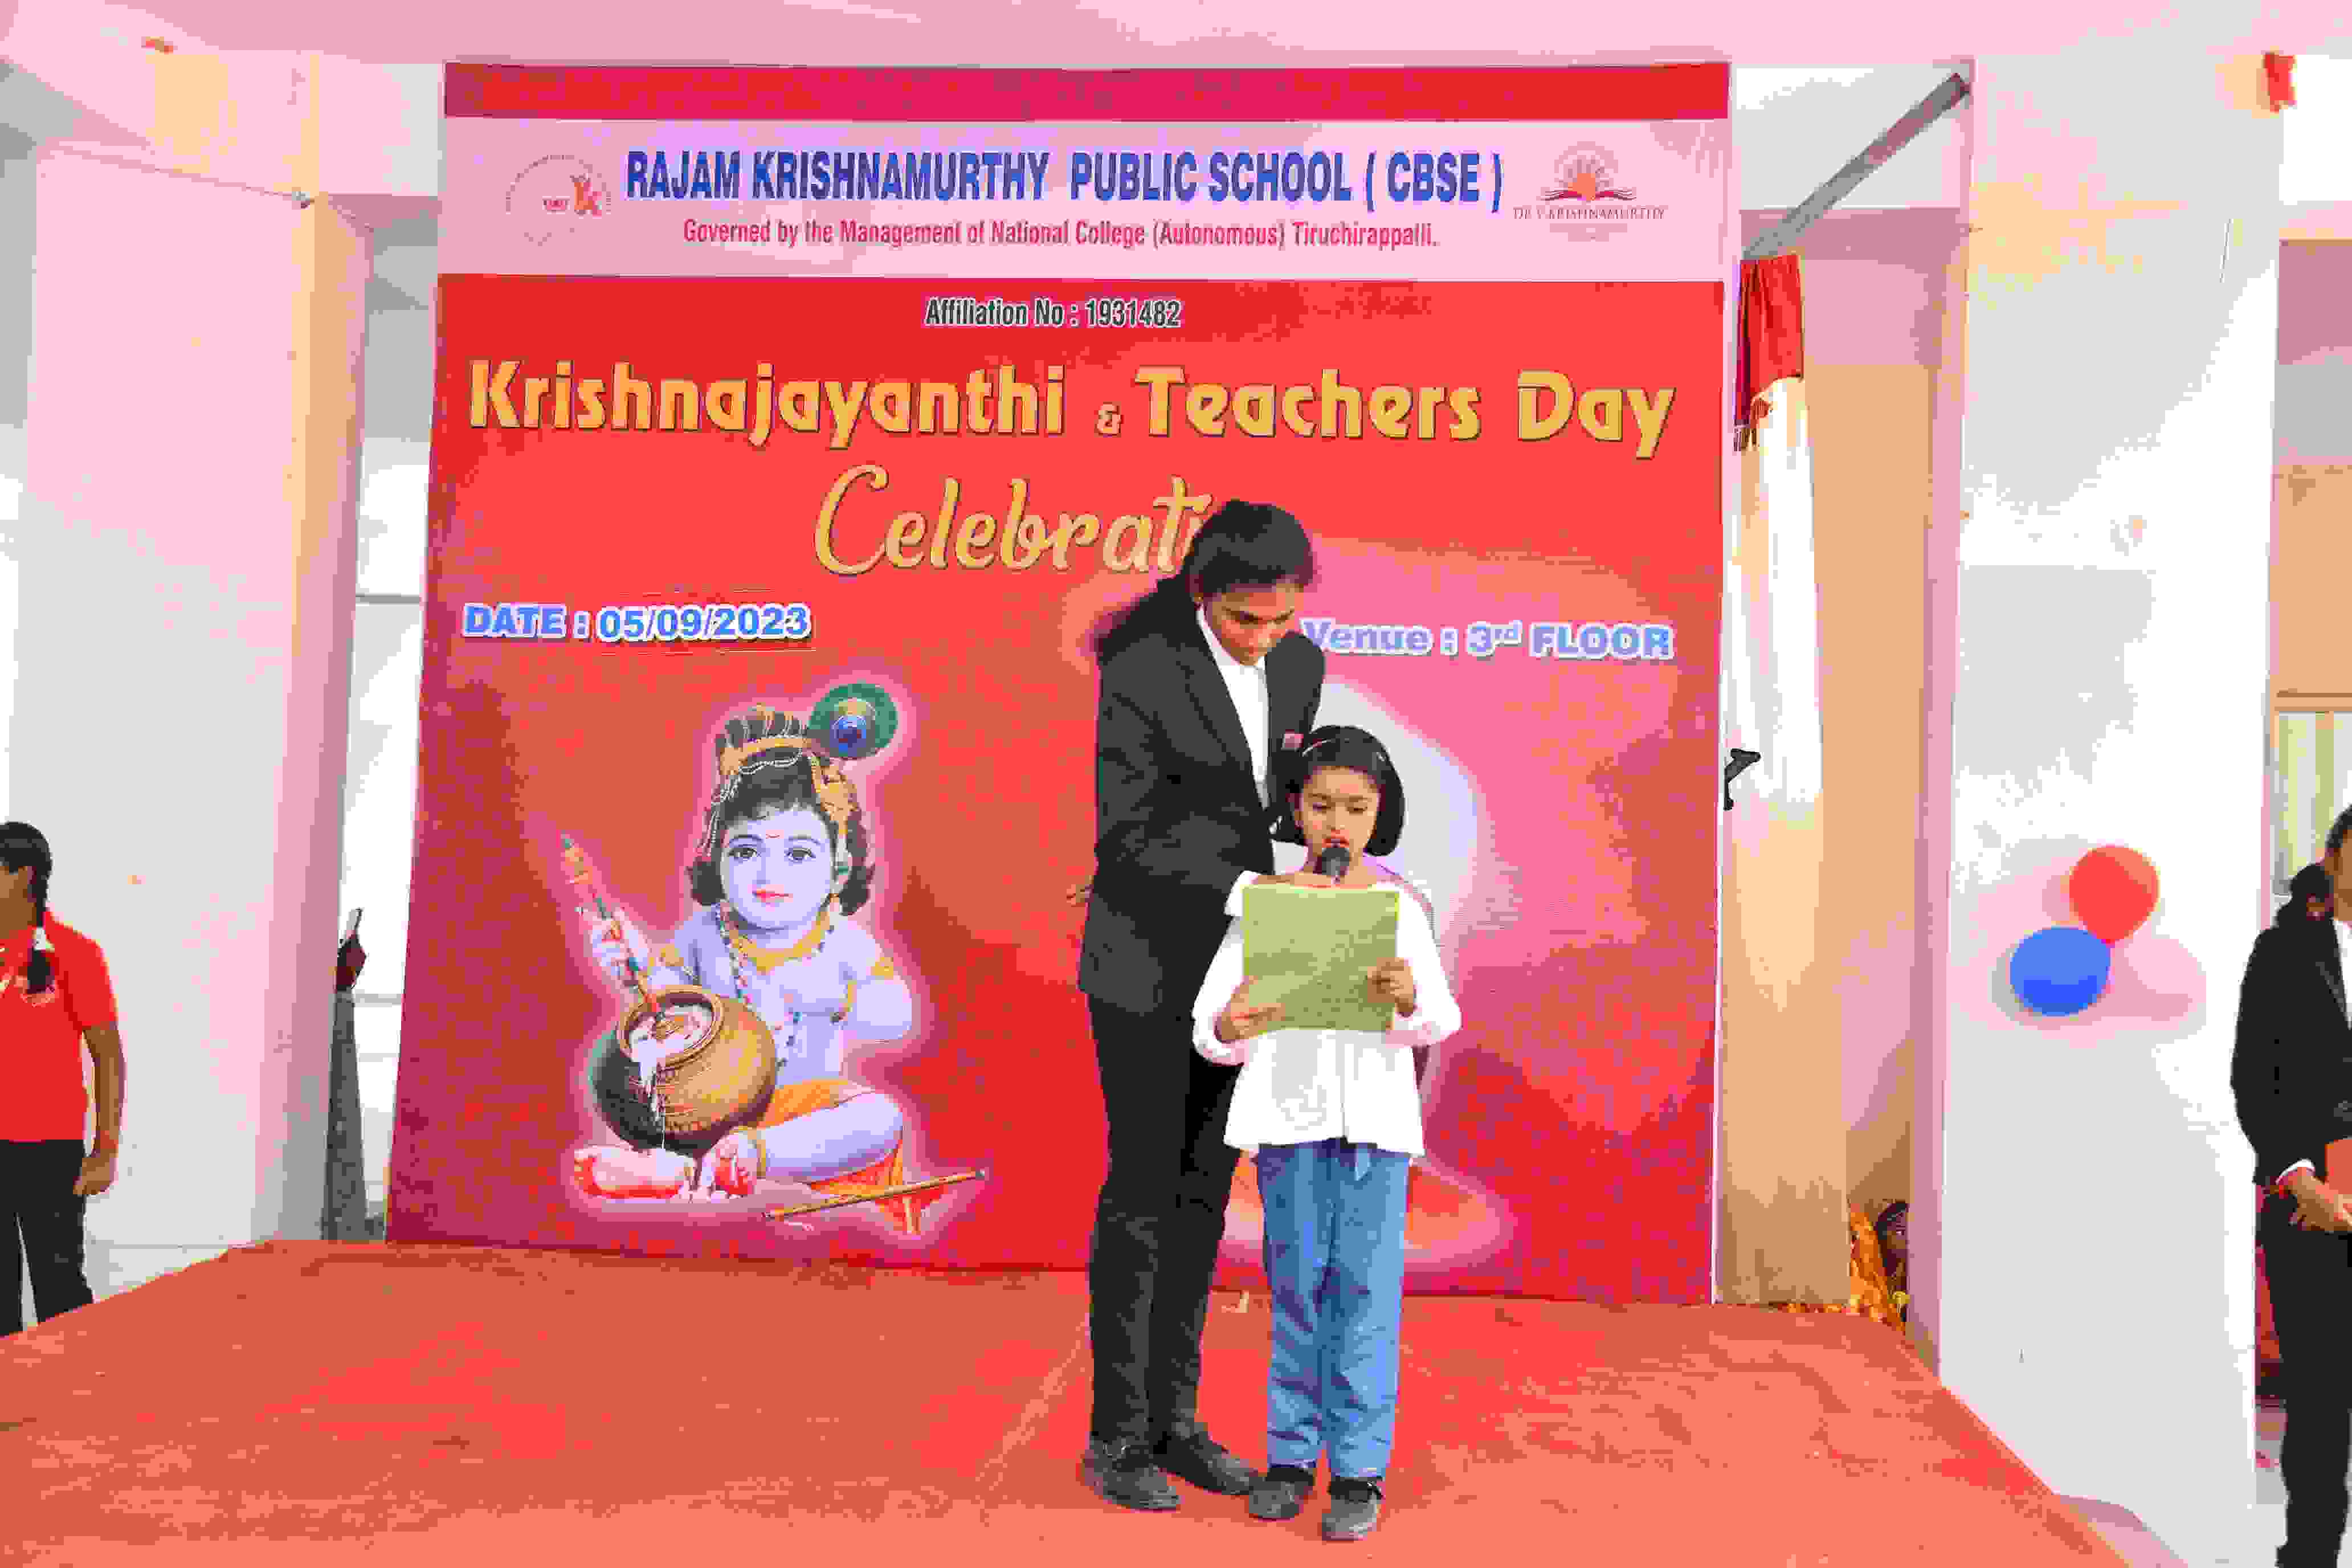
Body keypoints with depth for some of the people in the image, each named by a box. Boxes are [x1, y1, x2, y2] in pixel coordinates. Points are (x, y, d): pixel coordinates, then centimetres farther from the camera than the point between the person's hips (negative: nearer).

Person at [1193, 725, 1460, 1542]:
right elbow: (1210, 1024, -2)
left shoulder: (1399, 910, 4)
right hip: (1288, 1115, 0)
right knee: (1295, 1286, 8)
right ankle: (1291, 1453, 21)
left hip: (1375, 1119, 0)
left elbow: (1438, 1019, -6)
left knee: (1365, 1290, 2)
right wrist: (1231, 1029, -25)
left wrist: (1408, 998, -28)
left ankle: (1359, 1467, 12)